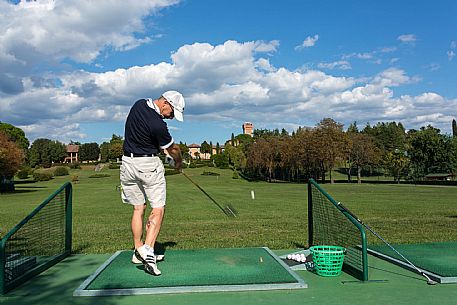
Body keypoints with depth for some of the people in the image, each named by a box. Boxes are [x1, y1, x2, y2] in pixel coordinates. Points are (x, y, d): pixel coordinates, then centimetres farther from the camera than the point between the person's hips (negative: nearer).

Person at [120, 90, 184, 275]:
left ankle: (138, 250, 17)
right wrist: (178, 162, 15)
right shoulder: (158, 125, -21)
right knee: (158, 209, -2)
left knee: (138, 209, 13)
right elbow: (173, 149, -5)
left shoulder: (138, 104, 3)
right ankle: (148, 249, -13)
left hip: (128, 163, 8)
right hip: (149, 165, -8)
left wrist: (163, 147, 7)